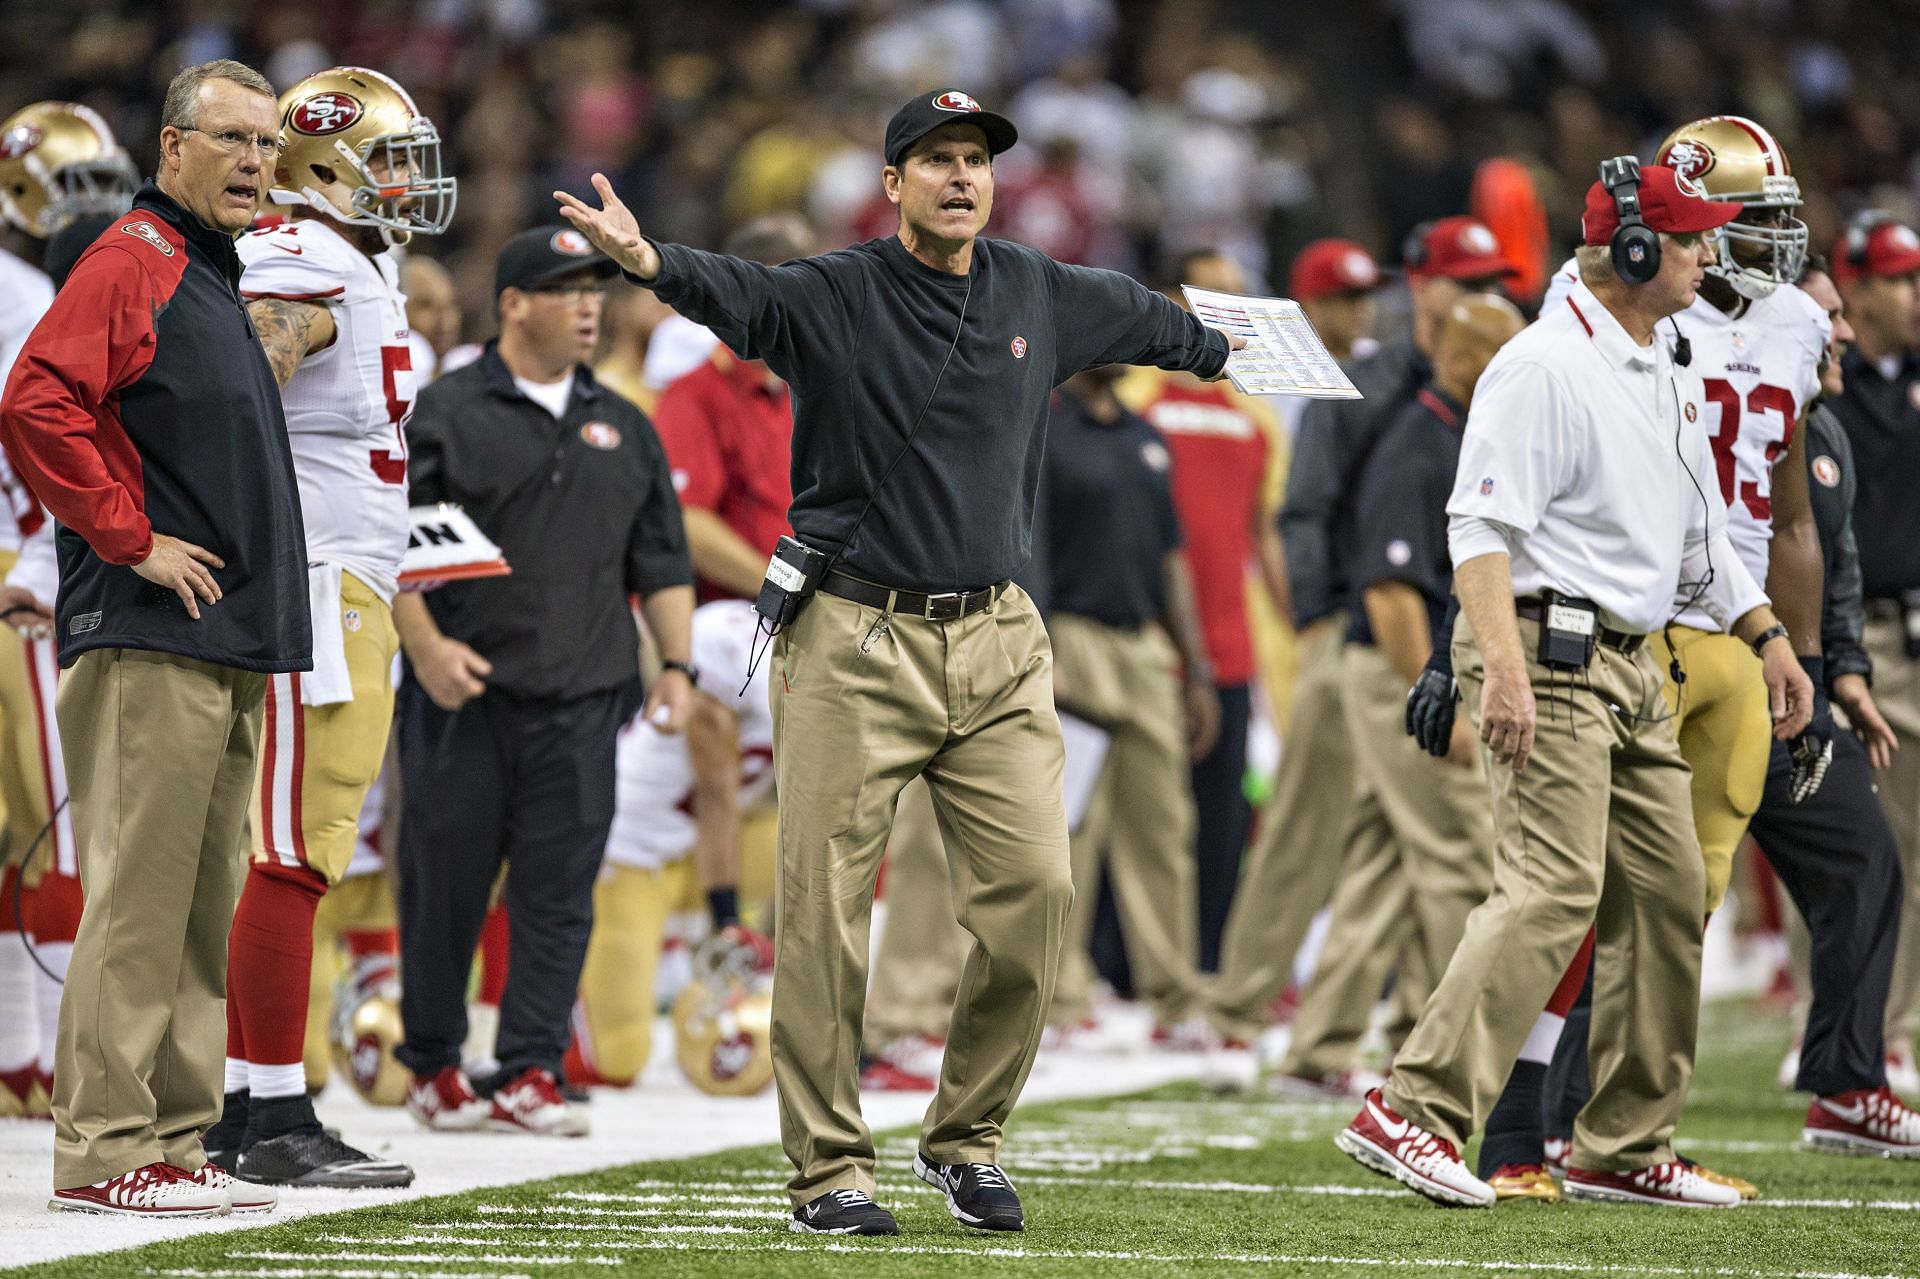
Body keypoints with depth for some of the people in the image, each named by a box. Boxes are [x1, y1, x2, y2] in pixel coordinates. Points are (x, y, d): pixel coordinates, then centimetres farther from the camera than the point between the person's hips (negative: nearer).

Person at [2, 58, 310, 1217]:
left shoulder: (216, 276, 20)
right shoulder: (132, 263, -10)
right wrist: (132, 541, -18)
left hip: (229, 646, 9)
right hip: (151, 643, -9)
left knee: (204, 905, 10)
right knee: (138, 896, -8)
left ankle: (173, 1141, 14)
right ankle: (108, 1151, -7)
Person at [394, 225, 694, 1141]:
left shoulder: (621, 428, 16)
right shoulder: (448, 414, 0)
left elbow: (661, 564, 19)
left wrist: (676, 663, 7)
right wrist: (424, 645, -16)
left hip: (582, 703, 4)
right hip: (464, 696, -4)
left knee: (559, 892, -1)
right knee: (444, 883, 2)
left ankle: (530, 1075, 2)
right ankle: (432, 1066, 15)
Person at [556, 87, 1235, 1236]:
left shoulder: (1041, 297, 9)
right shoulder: (834, 298, -7)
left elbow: (1146, 320, 29)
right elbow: (739, 292, -27)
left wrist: (1227, 351, 48)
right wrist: (651, 262, -49)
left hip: (996, 644, 4)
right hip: (855, 644, -4)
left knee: (1034, 892, -2)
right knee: (827, 909, -4)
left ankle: (967, 1141, 15)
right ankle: (830, 1170, 6)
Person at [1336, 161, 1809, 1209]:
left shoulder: (1663, 377, 17)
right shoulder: (1545, 367, -13)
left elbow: (1697, 531, 28)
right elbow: (1481, 525, -20)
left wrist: (1767, 636, 24)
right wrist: (1504, 669, -29)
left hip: (1629, 667, 10)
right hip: (1546, 650, -10)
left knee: (1667, 890, 9)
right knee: (1556, 887, -19)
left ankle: (1622, 1150, 16)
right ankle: (1408, 1114, -21)